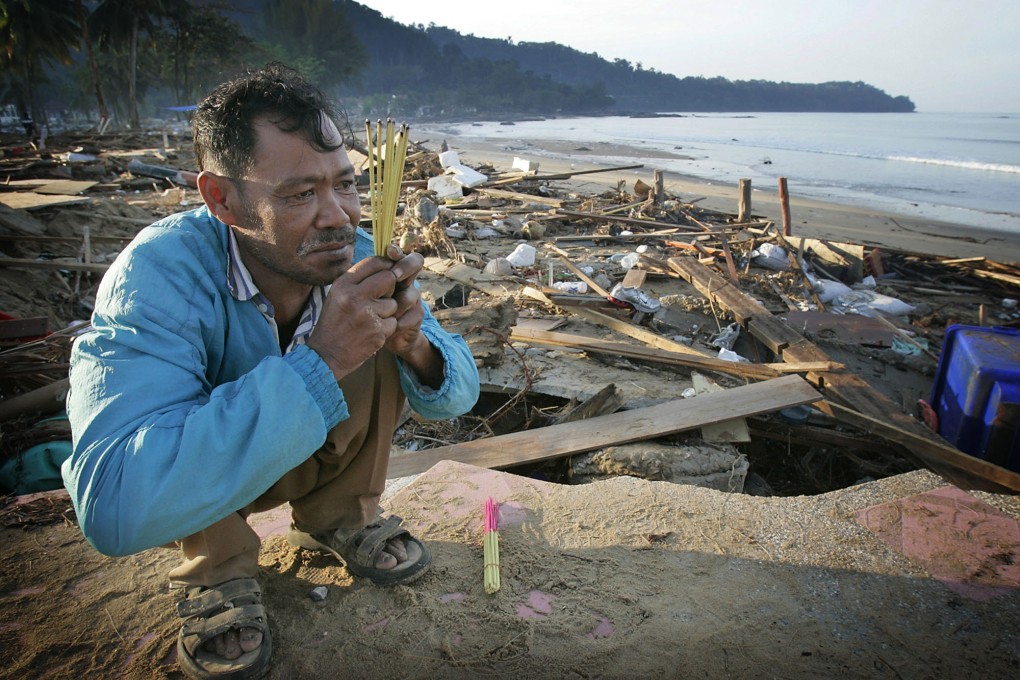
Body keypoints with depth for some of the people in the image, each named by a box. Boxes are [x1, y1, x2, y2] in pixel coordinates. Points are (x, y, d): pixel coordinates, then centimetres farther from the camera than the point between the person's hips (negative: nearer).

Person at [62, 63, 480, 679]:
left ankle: (338, 517, 2)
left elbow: (459, 393, -14)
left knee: (380, 349, -19)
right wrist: (317, 362, -50)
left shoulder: (354, 255, -19)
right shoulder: (158, 275, -33)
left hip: (312, 452, 4)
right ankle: (219, 566, -5)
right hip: (186, 491, -3)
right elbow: (114, 506, -46)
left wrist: (415, 344, -39)